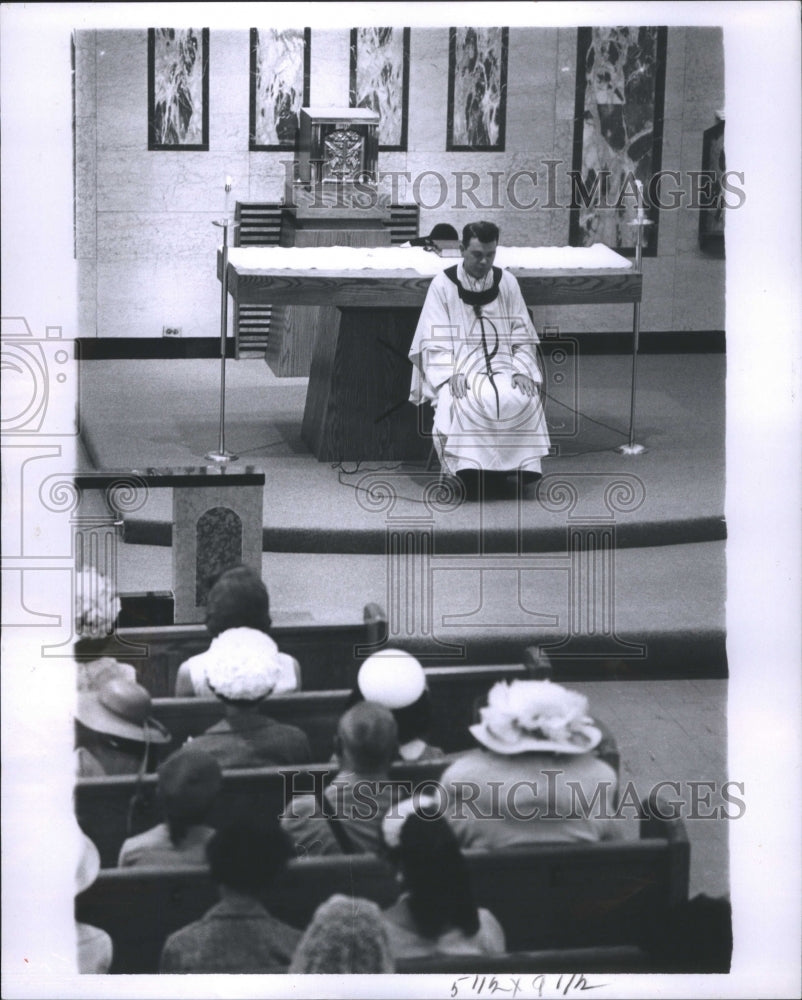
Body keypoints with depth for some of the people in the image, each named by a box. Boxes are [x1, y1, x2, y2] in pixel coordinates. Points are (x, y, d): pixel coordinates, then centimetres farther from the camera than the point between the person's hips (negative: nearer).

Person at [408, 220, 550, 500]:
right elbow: (434, 341, -3)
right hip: (458, 368, -2)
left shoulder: (506, 282, 9)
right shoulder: (443, 284, 2)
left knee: (520, 401, -31)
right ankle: (471, 473, -24)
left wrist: (522, 370, -10)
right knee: (462, 404, -36)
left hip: (501, 366, 2)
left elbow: (523, 336, 9)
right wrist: (451, 374, -21)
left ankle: (519, 465, -16)